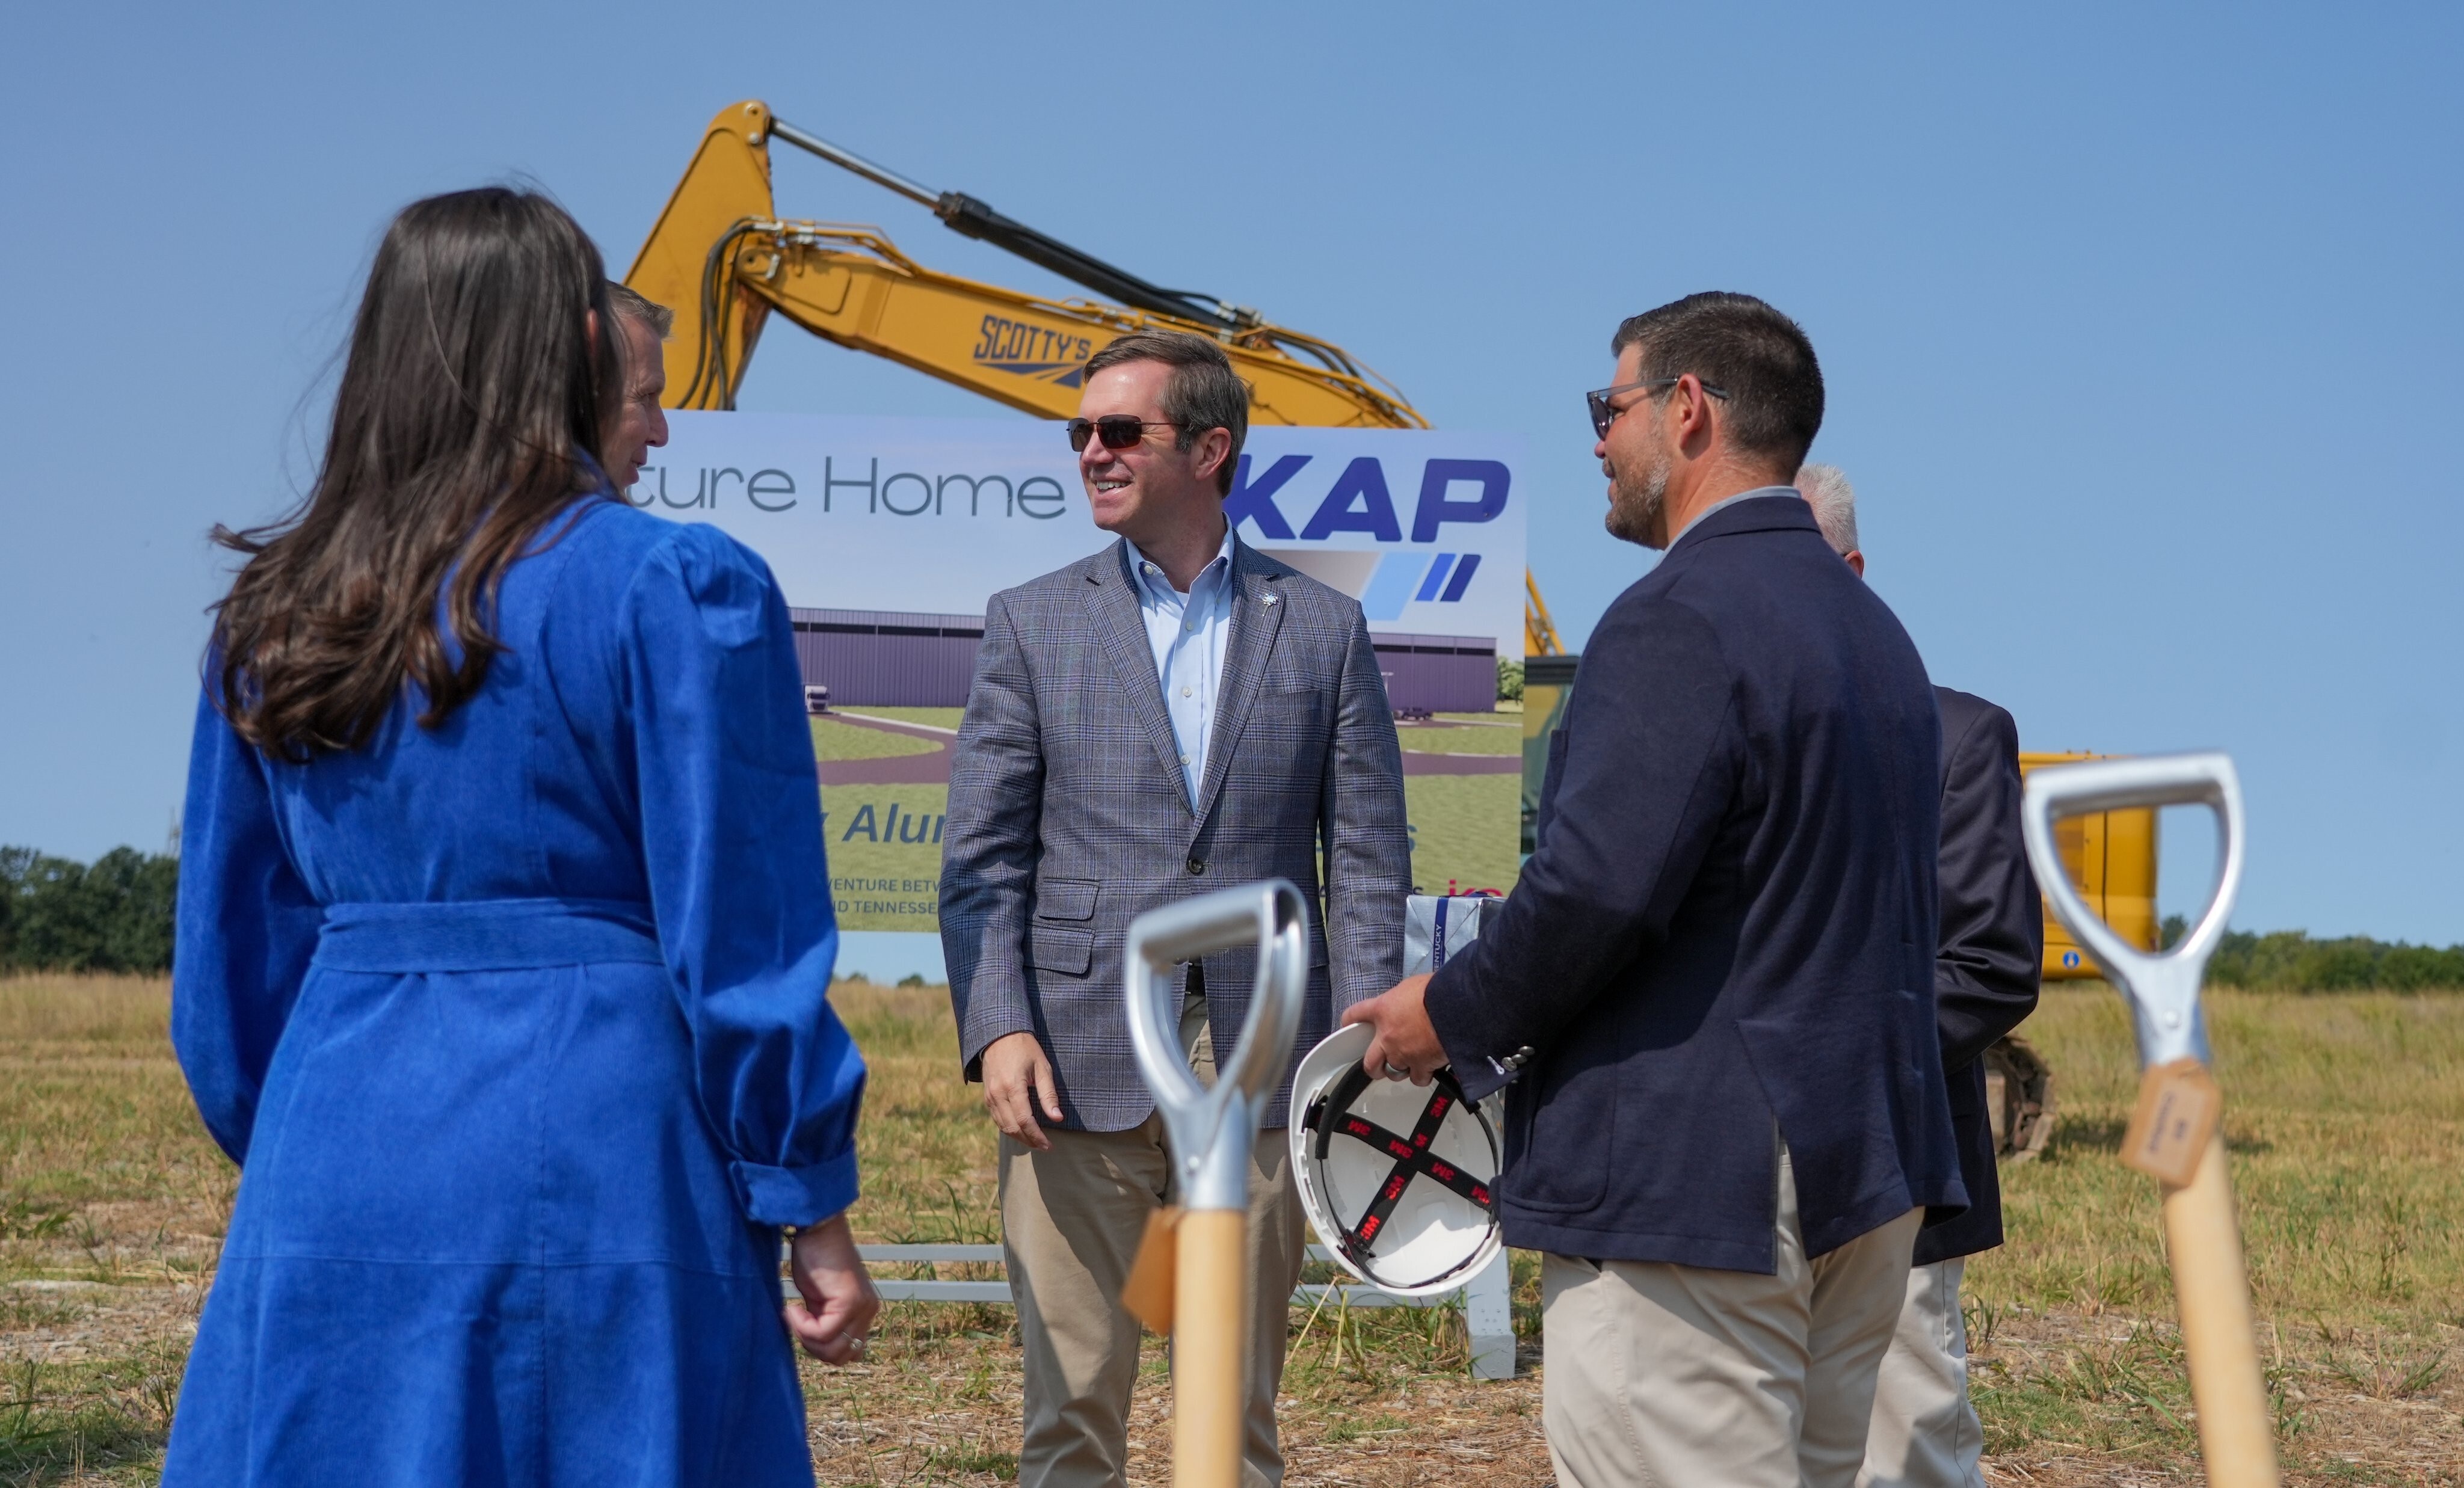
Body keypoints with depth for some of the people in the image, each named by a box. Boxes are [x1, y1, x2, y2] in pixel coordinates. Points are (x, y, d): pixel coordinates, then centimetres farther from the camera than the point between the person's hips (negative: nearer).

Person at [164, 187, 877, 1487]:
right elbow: (745, 941, -7)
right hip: (597, 1171, -4)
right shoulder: (674, 590, -6)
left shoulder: (276, 612, 9)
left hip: (337, 1170, 5)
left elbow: (231, 954, 13)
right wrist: (813, 1208, 0)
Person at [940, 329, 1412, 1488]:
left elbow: (1368, 858, 6)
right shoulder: (1030, 623, 8)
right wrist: (997, 1028, -10)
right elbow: (982, 858, 3)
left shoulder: (1324, 629, 8)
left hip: (1257, 1065, 0)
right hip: (1080, 1058, 0)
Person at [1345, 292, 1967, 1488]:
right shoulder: (1872, 627, 16)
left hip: (1691, 1178, -10)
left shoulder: (1680, 618, -14)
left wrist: (1455, 1016, -6)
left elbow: (1598, 885, -23)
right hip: (1865, 1168, 10)